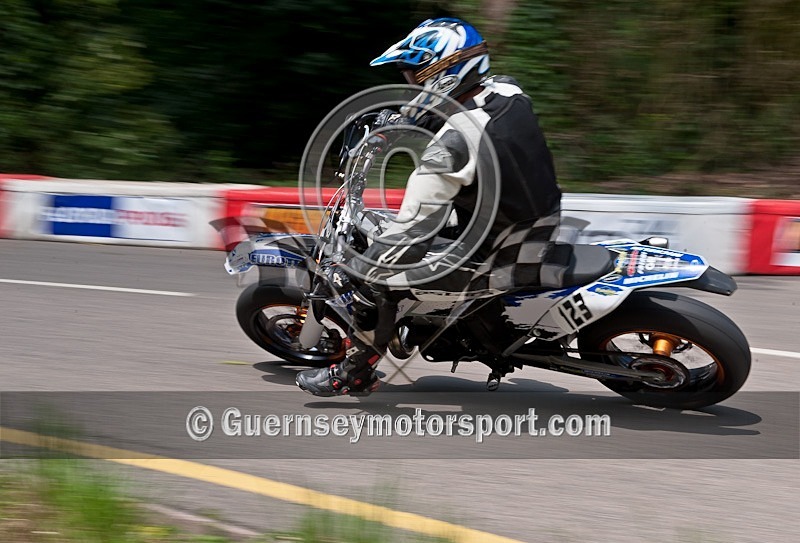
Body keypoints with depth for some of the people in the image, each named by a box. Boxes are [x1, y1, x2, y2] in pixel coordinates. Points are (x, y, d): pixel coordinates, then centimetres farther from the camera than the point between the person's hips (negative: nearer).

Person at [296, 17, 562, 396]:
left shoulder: (450, 147, -27)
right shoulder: (508, 91, -4)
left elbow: (411, 230, -23)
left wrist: (357, 272, -11)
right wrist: (407, 117, 27)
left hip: (501, 263, -8)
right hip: (543, 232, 8)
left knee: (374, 278, -3)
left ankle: (353, 375, 17)